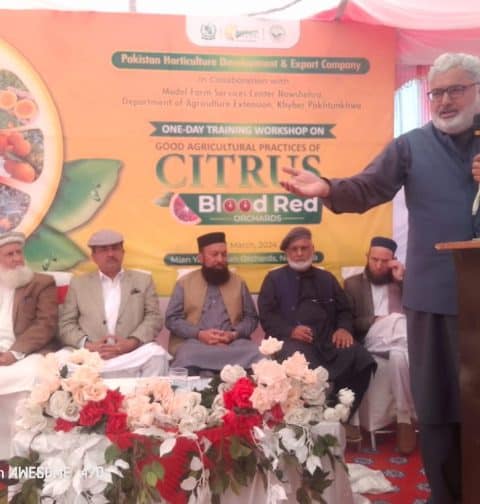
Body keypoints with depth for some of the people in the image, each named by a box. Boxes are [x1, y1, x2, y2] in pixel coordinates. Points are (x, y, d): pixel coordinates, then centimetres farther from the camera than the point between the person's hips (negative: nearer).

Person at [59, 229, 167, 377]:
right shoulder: (78, 283, 17)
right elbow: (66, 324, 11)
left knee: (157, 354, -31)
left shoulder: (143, 280, 17)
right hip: (91, 356, 0)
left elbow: (154, 318, 7)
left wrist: (132, 342, -12)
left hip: (132, 354, 1)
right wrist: (87, 344, -9)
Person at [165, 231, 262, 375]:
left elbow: (251, 317, 13)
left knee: (255, 354, -28)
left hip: (233, 343, 2)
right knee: (187, 357, -36)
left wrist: (234, 334, -9)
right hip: (194, 342, -2)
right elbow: (172, 319, 4)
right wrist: (199, 334, -12)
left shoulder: (238, 282, 16)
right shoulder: (184, 283, 11)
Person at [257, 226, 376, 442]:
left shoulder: (326, 278, 25)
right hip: (292, 339, -3)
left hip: (327, 338, 4)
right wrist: (290, 331, -14)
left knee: (362, 360, -24)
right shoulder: (274, 278, 14)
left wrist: (344, 328, -3)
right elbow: (266, 316, 3)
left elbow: (344, 310, 21)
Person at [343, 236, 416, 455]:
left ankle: (404, 419, -31)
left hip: (402, 340, 2)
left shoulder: (403, 279, 25)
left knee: (399, 354, -38)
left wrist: (403, 280, 3)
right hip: (372, 339, -2)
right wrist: (375, 321, -10)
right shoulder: (353, 283, 19)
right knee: (397, 321, -37)